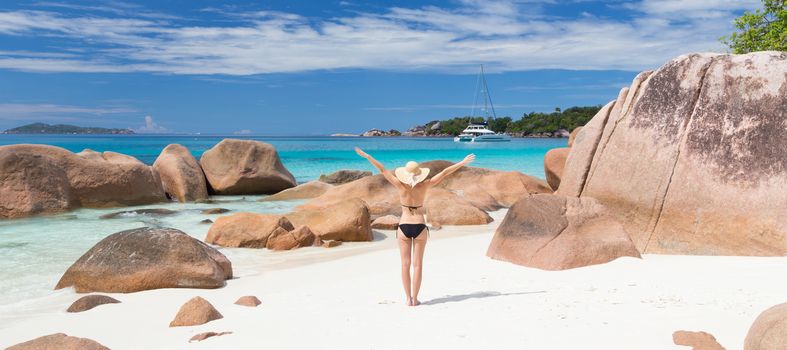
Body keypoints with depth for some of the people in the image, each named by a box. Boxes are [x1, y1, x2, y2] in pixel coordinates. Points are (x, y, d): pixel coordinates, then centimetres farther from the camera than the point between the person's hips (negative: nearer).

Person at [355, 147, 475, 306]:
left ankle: (408, 298, 7)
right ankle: (415, 298, 6)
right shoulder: (424, 186, -9)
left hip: (404, 227, 0)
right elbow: (444, 173, -5)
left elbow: (383, 170, -5)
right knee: (417, 265, 5)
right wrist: (463, 163, 0)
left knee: (405, 264, 6)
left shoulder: (401, 186, -9)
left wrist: (367, 156, 1)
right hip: (420, 227, 0)